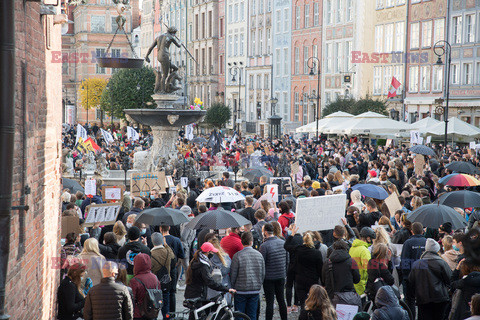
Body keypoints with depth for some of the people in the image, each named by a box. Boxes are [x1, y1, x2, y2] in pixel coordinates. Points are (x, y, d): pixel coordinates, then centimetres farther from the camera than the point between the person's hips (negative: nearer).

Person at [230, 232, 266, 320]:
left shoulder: (237, 256, -11)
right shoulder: (259, 255, 1)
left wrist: (233, 287, 8)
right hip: (255, 291, 3)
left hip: (241, 290, -3)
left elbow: (233, 274, -7)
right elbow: (263, 274, 8)